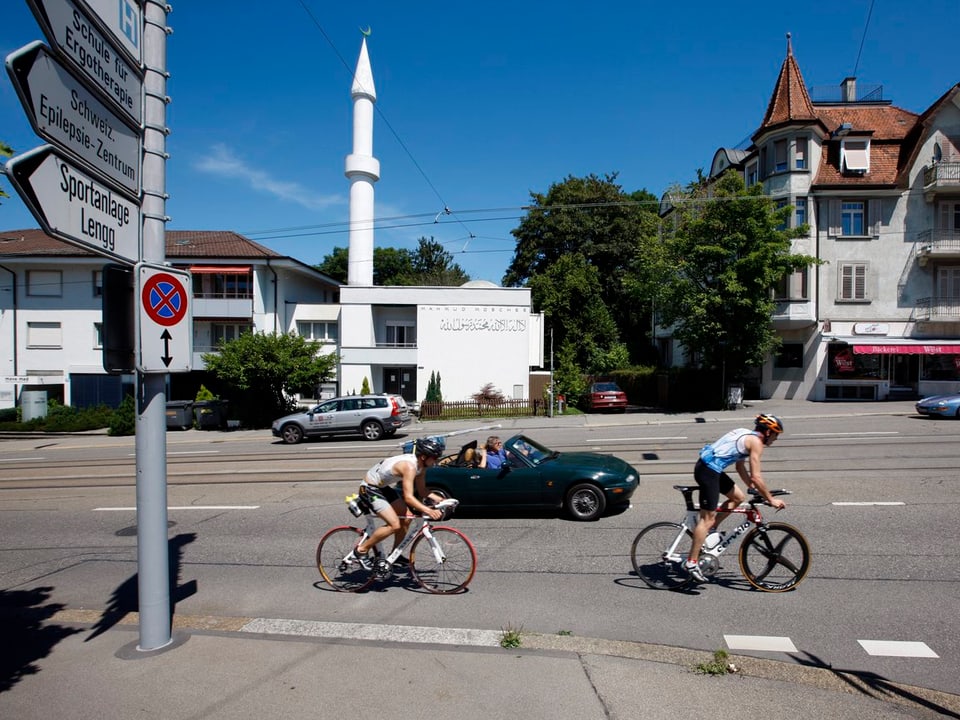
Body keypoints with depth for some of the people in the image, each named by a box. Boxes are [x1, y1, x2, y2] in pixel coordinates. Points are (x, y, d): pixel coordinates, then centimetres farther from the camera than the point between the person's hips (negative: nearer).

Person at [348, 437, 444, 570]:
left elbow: (422, 491, 5)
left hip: (384, 487, 10)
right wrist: (428, 511, -45)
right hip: (370, 489, -10)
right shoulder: (409, 466, -30)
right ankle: (360, 551, -3)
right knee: (394, 524, -17)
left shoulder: (421, 465, -2)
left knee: (406, 519, 6)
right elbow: (408, 497, -36)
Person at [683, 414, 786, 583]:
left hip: (706, 466, 9)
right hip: (709, 471, -9)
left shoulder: (746, 435, 20)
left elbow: (741, 468, 26)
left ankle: (711, 529, 24)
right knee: (708, 517, -5)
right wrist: (771, 499, 0)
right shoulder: (756, 442, -7)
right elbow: (756, 477, -11)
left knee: (738, 497, 21)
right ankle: (691, 562, -2)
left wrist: (755, 490, 26)